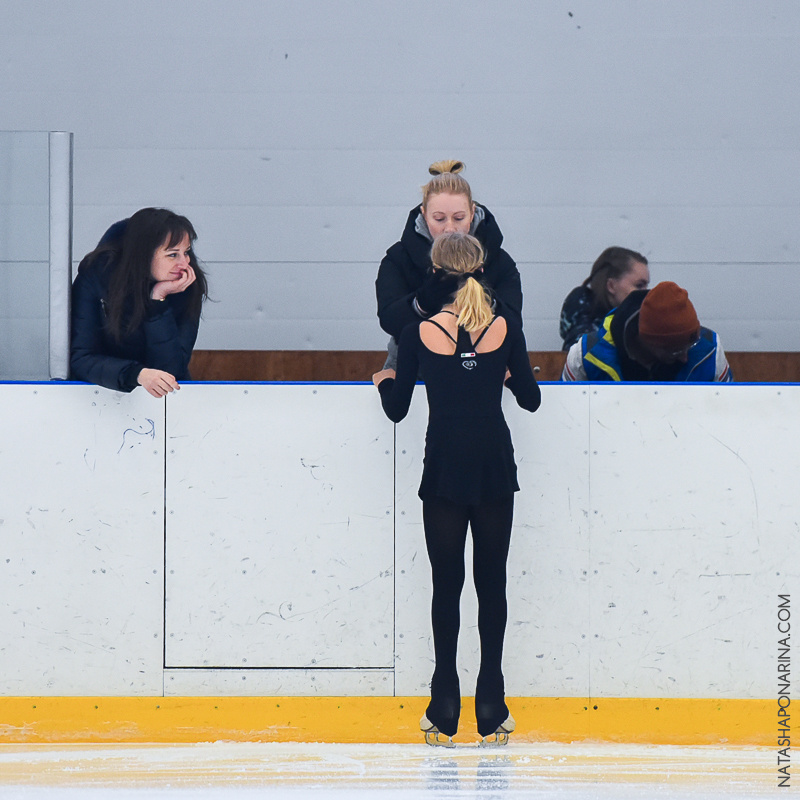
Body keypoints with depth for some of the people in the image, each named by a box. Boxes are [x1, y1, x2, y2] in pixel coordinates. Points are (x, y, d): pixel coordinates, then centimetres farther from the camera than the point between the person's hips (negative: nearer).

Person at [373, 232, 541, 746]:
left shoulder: (420, 333, -6)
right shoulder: (506, 329, -4)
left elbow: (396, 409, 1)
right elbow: (531, 399, 5)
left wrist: (384, 381, 22)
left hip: (444, 468, -1)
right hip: (495, 466, 1)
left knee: (446, 584, 7)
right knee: (492, 583, 8)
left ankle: (445, 712, 5)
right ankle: (491, 711, 7)